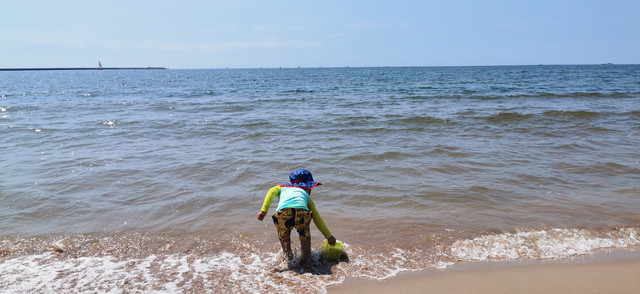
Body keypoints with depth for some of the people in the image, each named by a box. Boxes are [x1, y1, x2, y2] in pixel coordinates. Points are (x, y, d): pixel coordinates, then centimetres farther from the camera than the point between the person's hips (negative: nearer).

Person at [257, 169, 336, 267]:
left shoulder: (282, 186, 39)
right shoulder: (305, 194, 37)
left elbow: (272, 191, 14)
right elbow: (317, 218, 36)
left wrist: (264, 210, 5)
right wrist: (329, 237, 42)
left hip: (283, 213, 0)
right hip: (302, 212, 0)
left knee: (283, 236, 34)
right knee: (305, 233, 35)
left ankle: (288, 259, 35)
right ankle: (305, 260, 33)